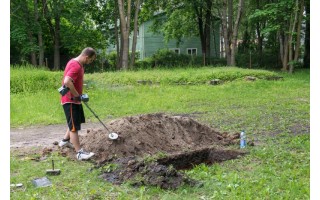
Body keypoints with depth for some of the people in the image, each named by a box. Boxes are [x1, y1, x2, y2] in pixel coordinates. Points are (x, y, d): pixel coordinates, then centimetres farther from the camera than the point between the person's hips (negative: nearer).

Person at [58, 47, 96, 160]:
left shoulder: (77, 64, 10)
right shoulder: (76, 66, -23)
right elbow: (67, 82, -35)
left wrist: (78, 95, 12)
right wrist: (77, 95, -25)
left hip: (74, 100, 10)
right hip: (70, 100, -10)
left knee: (76, 122, 24)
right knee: (74, 127, -8)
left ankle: (65, 141, 40)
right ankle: (80, 153, -6)